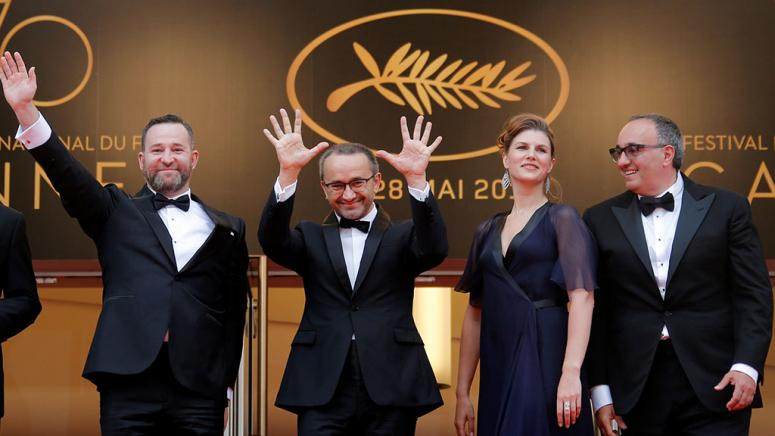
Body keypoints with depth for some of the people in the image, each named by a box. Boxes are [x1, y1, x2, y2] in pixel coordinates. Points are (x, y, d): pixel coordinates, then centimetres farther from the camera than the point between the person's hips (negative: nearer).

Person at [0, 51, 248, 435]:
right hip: (128, 386, -1)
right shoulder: (118, 214, 14)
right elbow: (68, 174, 0)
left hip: (200, 392, 1)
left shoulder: (226, 230, 13)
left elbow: (235, 313, 13)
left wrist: (225, 388, 9)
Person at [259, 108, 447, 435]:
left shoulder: (401, 237, 10)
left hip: (391, 391, 0)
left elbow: (434, 250, -11)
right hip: (322, 392, 0)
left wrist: (416, 179, -25)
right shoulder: (312, 238, 13)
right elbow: (272, 242, -7)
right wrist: (288, 173, -21)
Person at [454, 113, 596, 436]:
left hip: (546, 362, -5)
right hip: (497, 372, 5)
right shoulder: (488, 231, 15)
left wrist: (571, 372, -25)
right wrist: (462, 392, 12)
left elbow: (582, 296, -12)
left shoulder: (562, 219, 0)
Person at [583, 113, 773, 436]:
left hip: (714, 386, -1)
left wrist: (747, 365, -12)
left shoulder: (727, 209, 4)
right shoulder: (601, 220, 7)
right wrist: (600, 390, -1)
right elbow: (594, 310, 5)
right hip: (636, 392, 1)